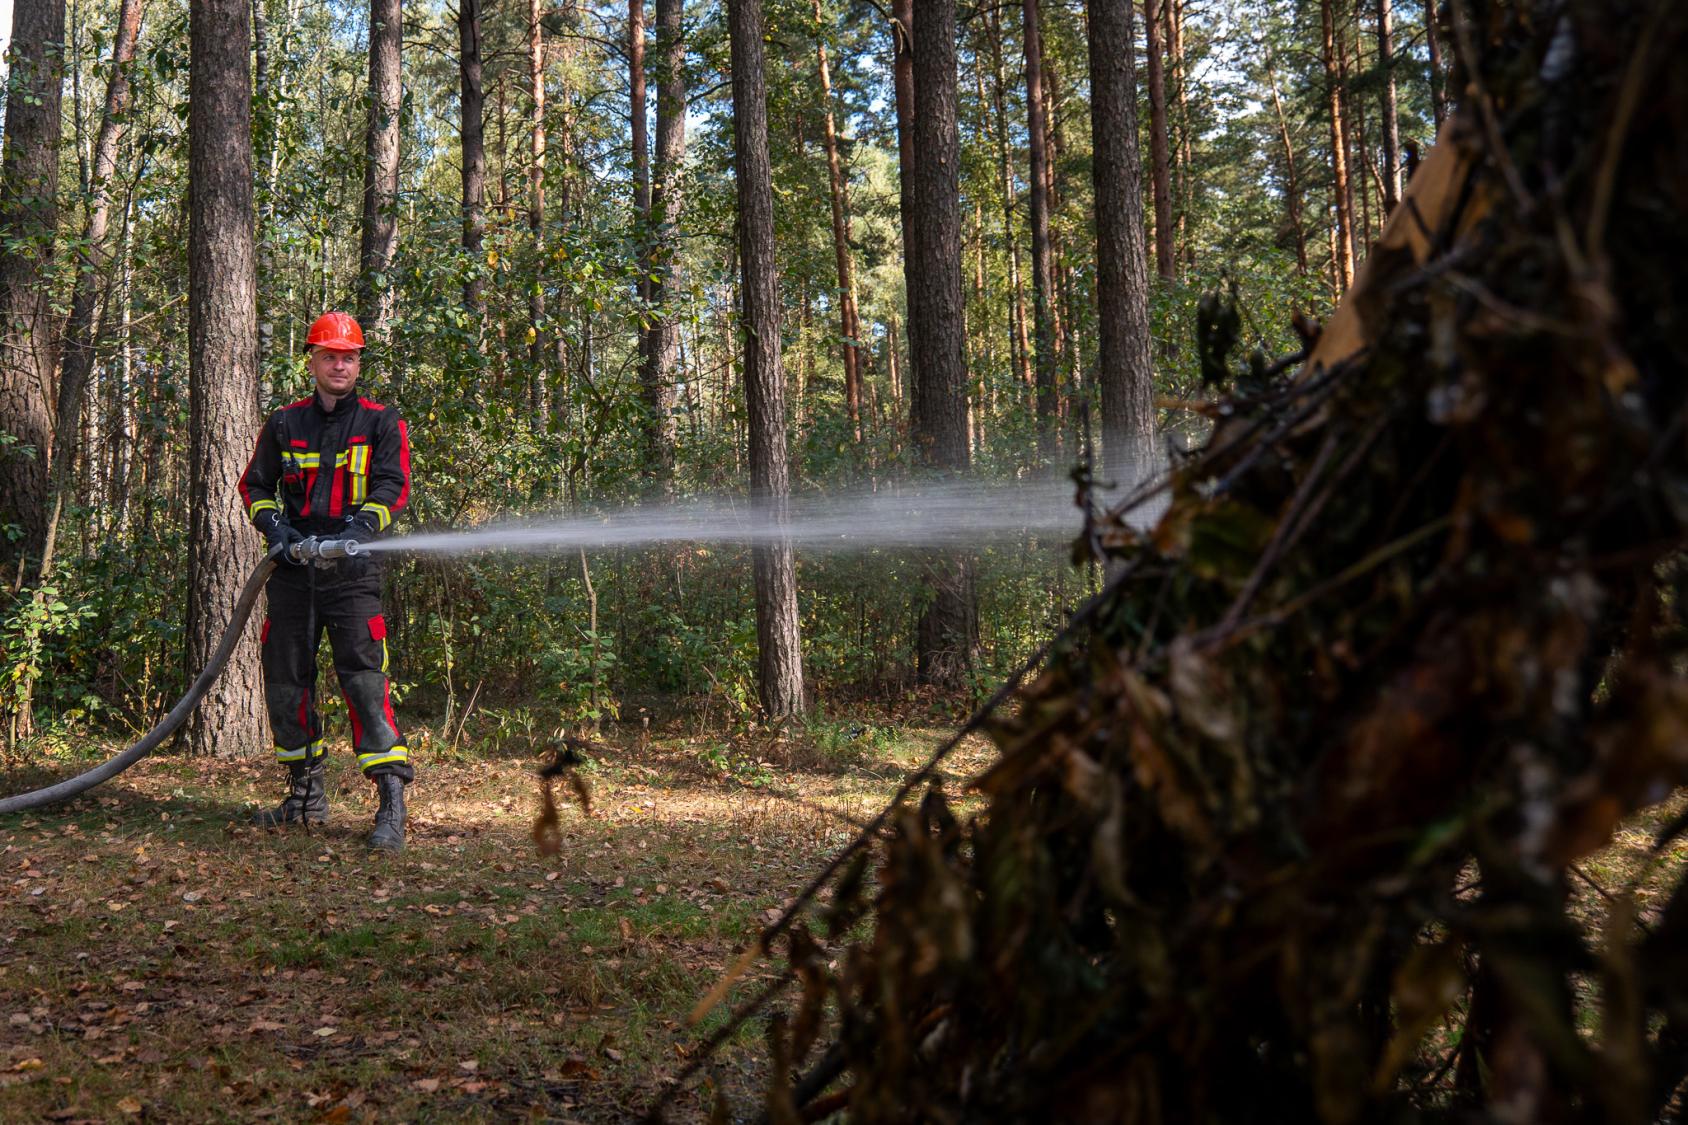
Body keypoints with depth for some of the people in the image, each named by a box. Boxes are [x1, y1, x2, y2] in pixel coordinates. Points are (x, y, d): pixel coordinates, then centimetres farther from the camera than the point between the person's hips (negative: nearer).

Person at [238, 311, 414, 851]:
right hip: (293, 568, 4)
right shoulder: (284, 423, 14)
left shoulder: (381, 423, 6)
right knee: (285, 683, 8)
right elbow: (254, 485, 18)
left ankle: (392, 805, -15)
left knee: (363, 679, -14)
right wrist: (273, 523, -3)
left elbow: (393, 485, -5)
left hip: (352, 568, -4)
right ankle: (307, 795, 24)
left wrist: (361, 526, -23)